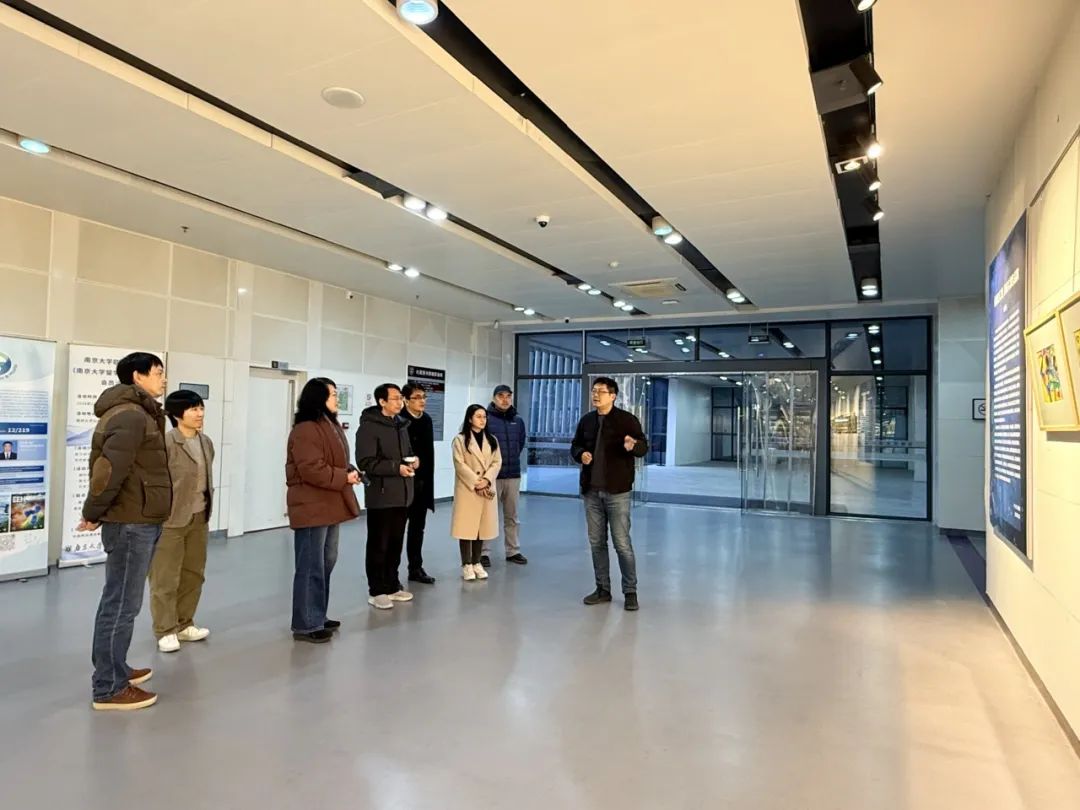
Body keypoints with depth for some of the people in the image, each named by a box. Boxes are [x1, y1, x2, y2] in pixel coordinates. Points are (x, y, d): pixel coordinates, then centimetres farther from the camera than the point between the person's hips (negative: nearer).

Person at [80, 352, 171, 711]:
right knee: (122, 605, -3)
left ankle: (114, 670, 32)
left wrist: (96, 512, 16)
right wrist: (93, 514, -12)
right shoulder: (130, 415, -17)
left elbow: (105, 466, 19)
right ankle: (109, 688, 6)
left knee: (120, 602, 19)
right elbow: (109, 469, -24)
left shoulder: (139, 413, 16)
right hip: (131, 523, -10)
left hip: (138, 521, 10)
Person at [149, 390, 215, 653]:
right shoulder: (165, 443, -15)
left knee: (194, 574, 14)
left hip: (199, 518, 8)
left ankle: (184, 624, 27)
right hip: (171, 519, -7)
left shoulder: (206, 442, 9)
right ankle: (165, 630, 14)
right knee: (166, 578, 2)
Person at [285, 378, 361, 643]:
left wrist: (351, 472, 3)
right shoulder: (305, 430, -17)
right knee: (311, 566, -4)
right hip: (312, 507, -10)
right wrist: (344, 478, -17)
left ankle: (317, 616, 28)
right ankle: (306, 625, 6)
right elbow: (312, 469, -24)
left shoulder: (332, 426, 16)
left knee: (326, 563, 16)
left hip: (330, 505, 11)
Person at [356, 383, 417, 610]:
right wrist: (396, 467, -22)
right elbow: (365, 462, -18)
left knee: (396, 543, 14)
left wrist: (414, 460, 4)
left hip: (402, 494, 8)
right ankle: (376, 591, 12)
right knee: (379, 545, 2)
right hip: (381, 495, -7)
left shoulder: (401, 425, 15)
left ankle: (392, 585, 25)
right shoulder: (369, 426, -11)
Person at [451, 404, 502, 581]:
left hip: (487, 490, 4)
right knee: (466, 526, -2)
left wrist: (486, 480, -13)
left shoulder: (492, 440, 11)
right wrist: (475, 483, -16)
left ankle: (477, 563, 18)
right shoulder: (460, 439, -3)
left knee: (482, 526, 8)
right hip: (467, 489, -4)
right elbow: (460, 465, -11)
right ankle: (466, 565, 7)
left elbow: (497, 462, 3)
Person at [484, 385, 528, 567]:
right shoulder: (486, 419, -8)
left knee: (512, 516, 12)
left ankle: (513, 551, 22)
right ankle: (484, 552, 9)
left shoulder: (518, 421, 9)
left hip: (513, 475, 5)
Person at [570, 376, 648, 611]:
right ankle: (602, 588, 23)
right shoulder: (586, 420, 9)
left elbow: (644, 447, -9)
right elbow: (575, 445, 19)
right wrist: (580, 454, -5)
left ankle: (630, 592, 10)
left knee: (622, 543, -2)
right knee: (596, 542, 11)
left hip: (617, 491, -5)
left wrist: (633, 446, -33)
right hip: (591, 491, 5)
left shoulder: (627, 419, -6)